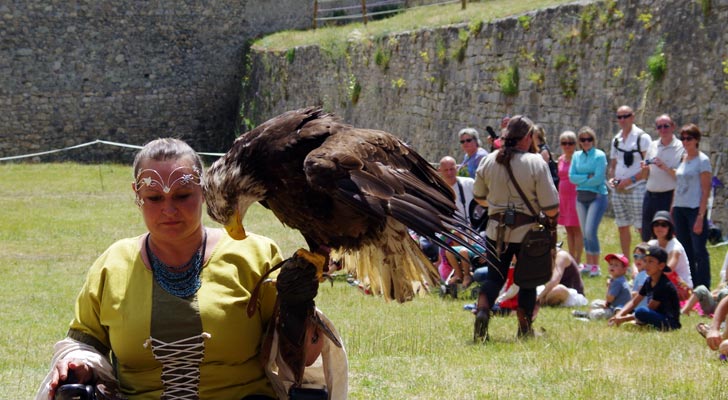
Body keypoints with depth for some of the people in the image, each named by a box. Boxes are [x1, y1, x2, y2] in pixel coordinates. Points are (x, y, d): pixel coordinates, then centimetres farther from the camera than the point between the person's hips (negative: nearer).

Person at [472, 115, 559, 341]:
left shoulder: (489, 161, 0)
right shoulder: (536, 163, -13)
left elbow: (479, 196, 14)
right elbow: (551, 205, -14)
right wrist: (551, 221, 6)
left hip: (496, 231, 3)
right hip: (528, 231, -3)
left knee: (494, 277, 10)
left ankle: (482, 310, -16)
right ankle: (524, 328, 17)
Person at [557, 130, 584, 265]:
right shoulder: (561, 159, 13)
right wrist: (558, 198, 18)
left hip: (576, 197, -7)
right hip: (563, 197, 7)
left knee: (576, 229, -6)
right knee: (568, 229, 10)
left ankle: (578, 260, -4)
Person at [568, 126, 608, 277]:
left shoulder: (600, 155, -6)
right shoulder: (576, 156, 9)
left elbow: (598, 178, -14)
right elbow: (572, 177, 0)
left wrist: (581, 180, -5)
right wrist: (588, 177, -12)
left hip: (597, 196, -6)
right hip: (581, 197, 6)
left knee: (590, 231, -14)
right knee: (585, 233, 10)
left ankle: (596, 266, -7)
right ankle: (588, 264, 19)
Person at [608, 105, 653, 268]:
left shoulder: (642, 138, -6)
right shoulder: (616, 140, 15)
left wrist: (630, 180, -17)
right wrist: (612, 178, 3)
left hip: (636, 188, -7)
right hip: (618, 189, 7)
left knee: (642, 227, -10)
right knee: (622, 227, 10)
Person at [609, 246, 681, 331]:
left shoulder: (665, 285, -19)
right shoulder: (649, 281, 8)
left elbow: (650, 309, -20)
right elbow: (634, 302, 9)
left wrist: (624, 319, -19)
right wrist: (619, 315, -8)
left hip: (670, 323, -9)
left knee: (640, 311, -33)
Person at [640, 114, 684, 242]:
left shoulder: (680, 148, -4)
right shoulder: (653, 146, 14)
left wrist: (666, 168, -20)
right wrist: (645, 168, -2)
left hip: (669, 196, -6)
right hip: (650, 196, 6)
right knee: (646, 236, 7)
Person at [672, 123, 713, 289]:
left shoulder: (702, 160, -6)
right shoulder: (683, 159, 13)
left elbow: (705, 191, -10)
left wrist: (701, 216, -16)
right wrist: (672, 211, 12)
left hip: (695, 209, -7)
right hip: (680, 209, 7)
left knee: (699, 251, -5)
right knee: (685, 250, 10)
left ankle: (703, 288, 0)